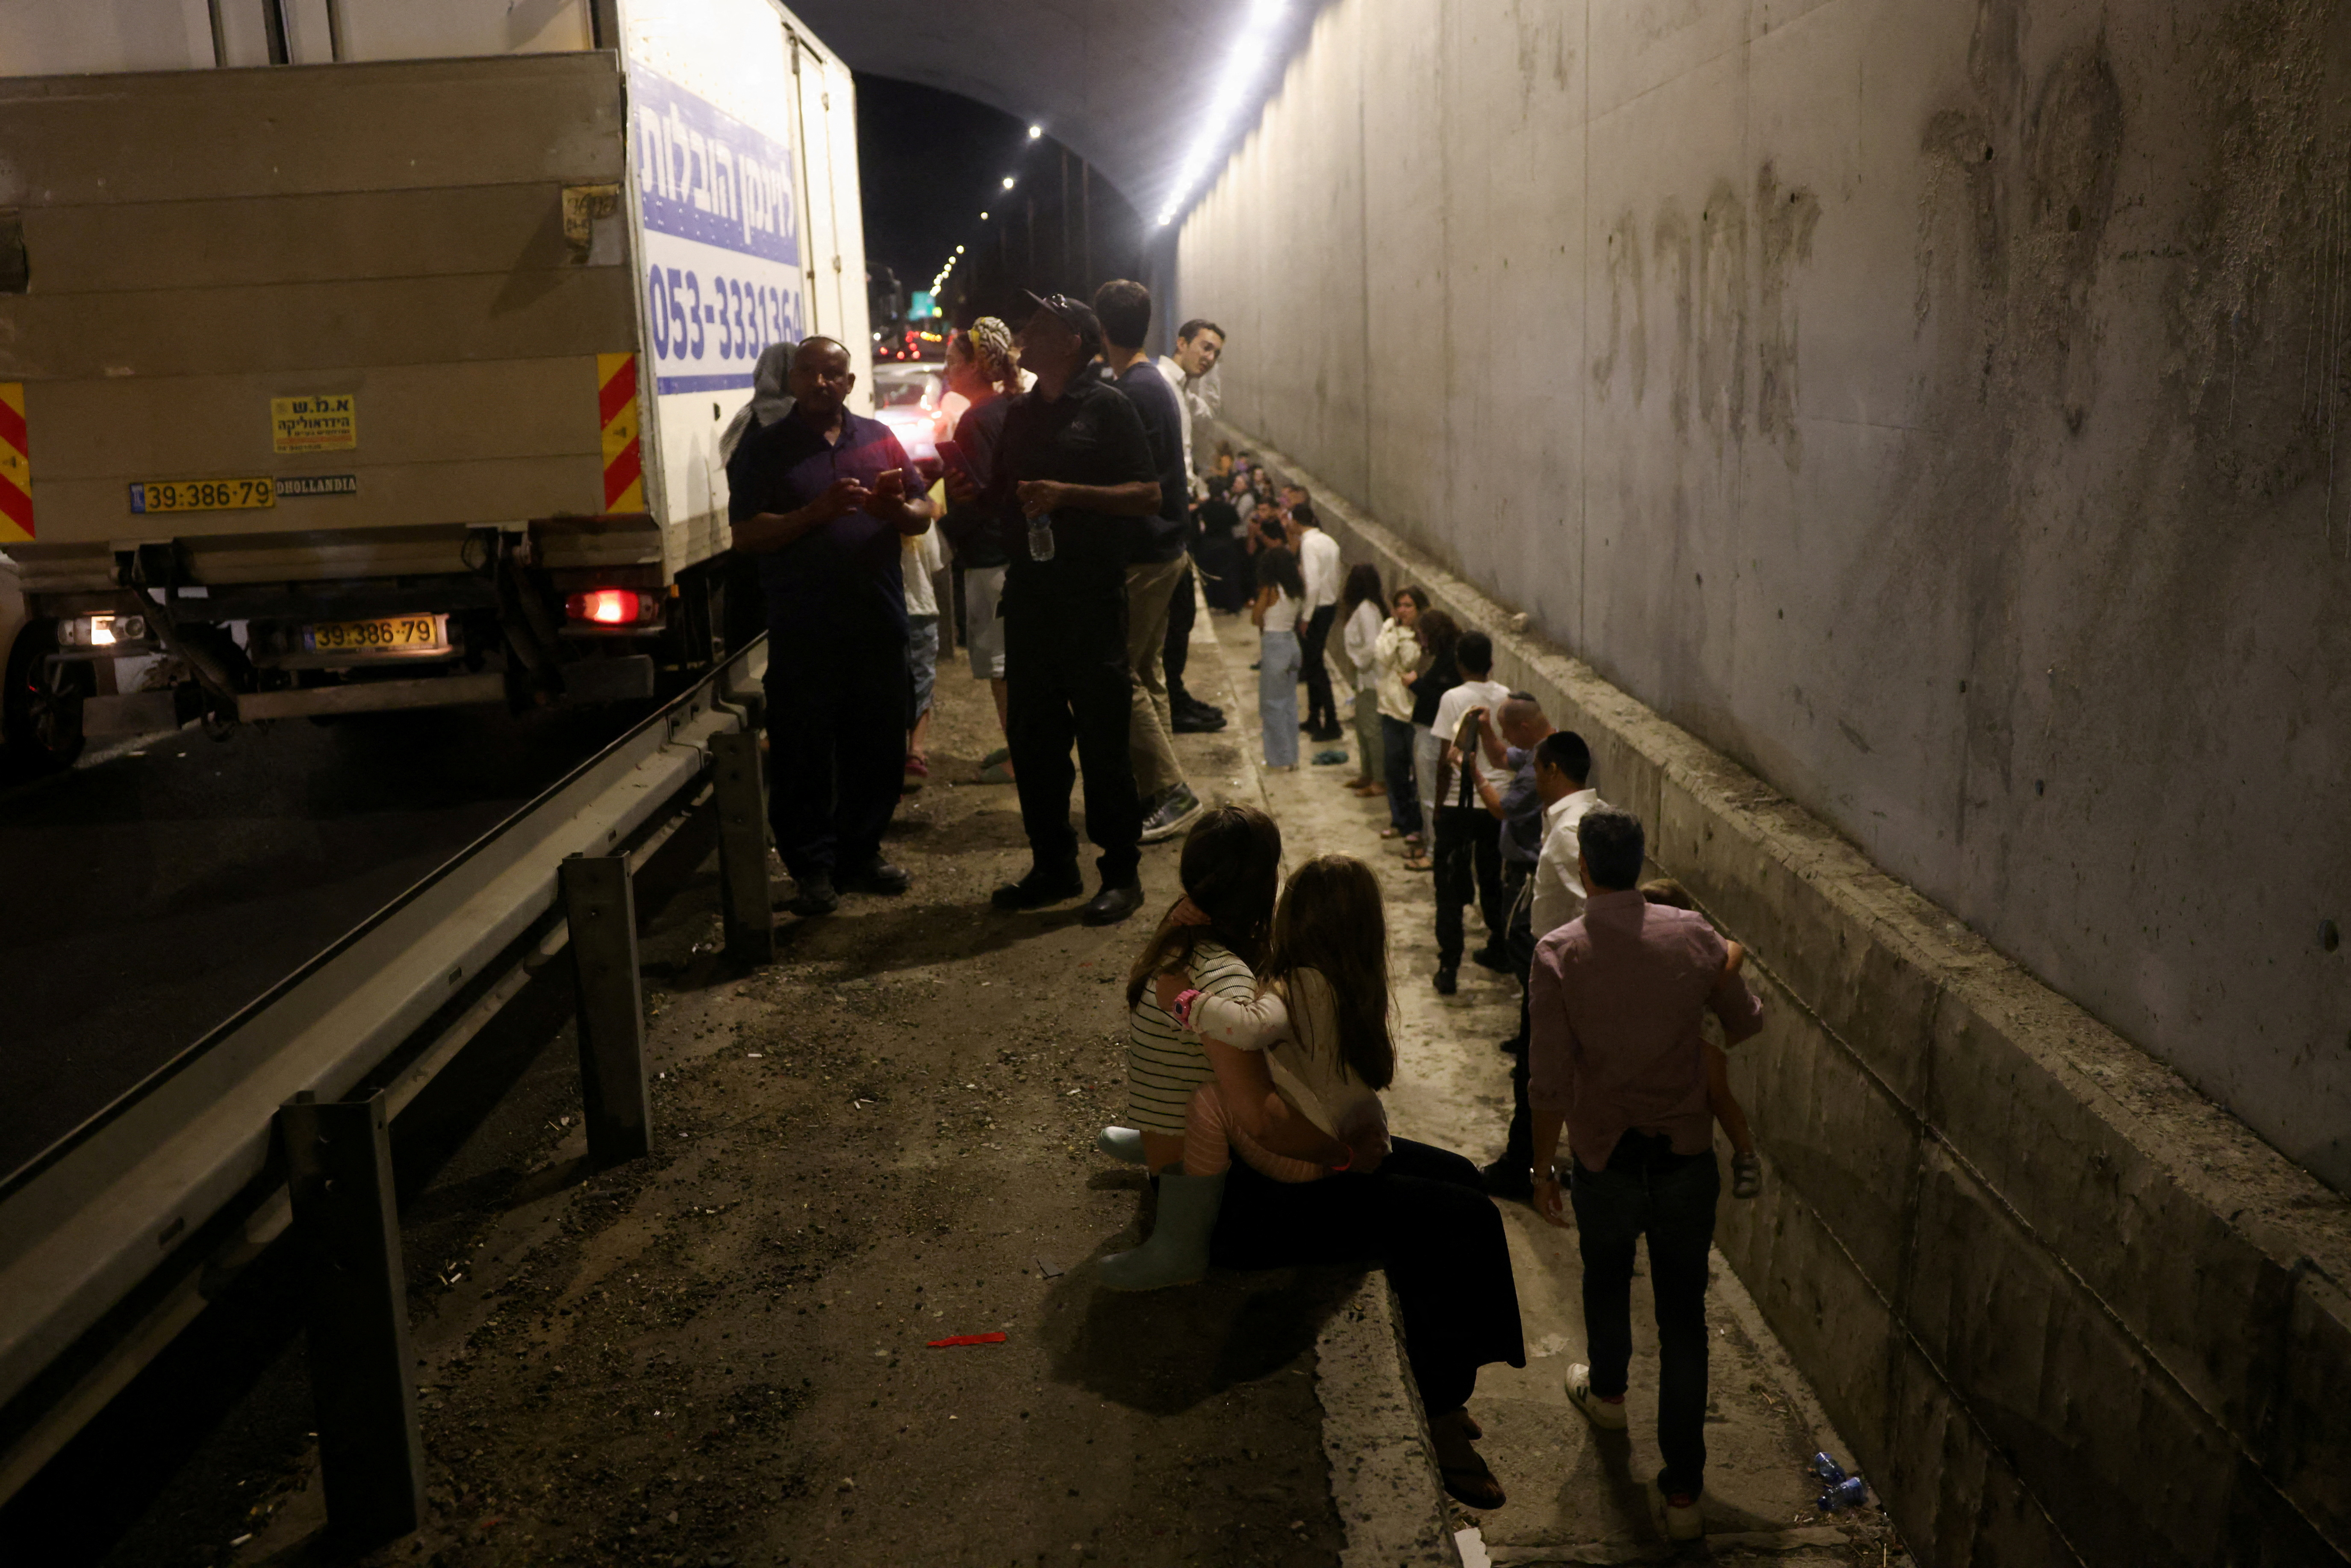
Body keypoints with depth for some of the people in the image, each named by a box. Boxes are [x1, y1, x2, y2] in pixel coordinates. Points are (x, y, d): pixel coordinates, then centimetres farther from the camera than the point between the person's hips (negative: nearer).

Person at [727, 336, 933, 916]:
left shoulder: (879, 439, 13)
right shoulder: (763, 449, 2)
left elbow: (923, 515, 12)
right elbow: (747, 535, -7)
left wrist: (897, 509, -12)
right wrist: (817, 511, -18)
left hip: (878, 623, 4)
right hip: (802, 632, -3)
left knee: (878, 748, 9)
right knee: (804, 755, 0)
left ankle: (861, 852, 23)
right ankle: (812, 868, 10)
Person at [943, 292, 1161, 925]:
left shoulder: (1107, 407, -4)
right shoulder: (1019, 414, 16)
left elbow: (1148, 494, -10)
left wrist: (1067, 493, -19)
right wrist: (972, 493, 3)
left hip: (1091, 594, -7)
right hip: (1029, 591, 7)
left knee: (1102, 738, -3)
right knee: (1032, 735, 10)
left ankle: (1121, 873, 7)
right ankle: (1053, 865, 21)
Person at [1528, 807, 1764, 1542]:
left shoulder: (1558, 953, -17)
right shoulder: (1692, 935, -9)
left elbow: (1551, 1084, -15)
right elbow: (1747, 1023, 7)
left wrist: (1541, 1167, -2)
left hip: (1605, 1157, -1)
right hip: (1687, 1155, 1)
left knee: (1607, 1280, 27)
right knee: (1683, 1316, 10)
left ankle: (1606, 1393, 54)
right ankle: (1683, 1490, 15)